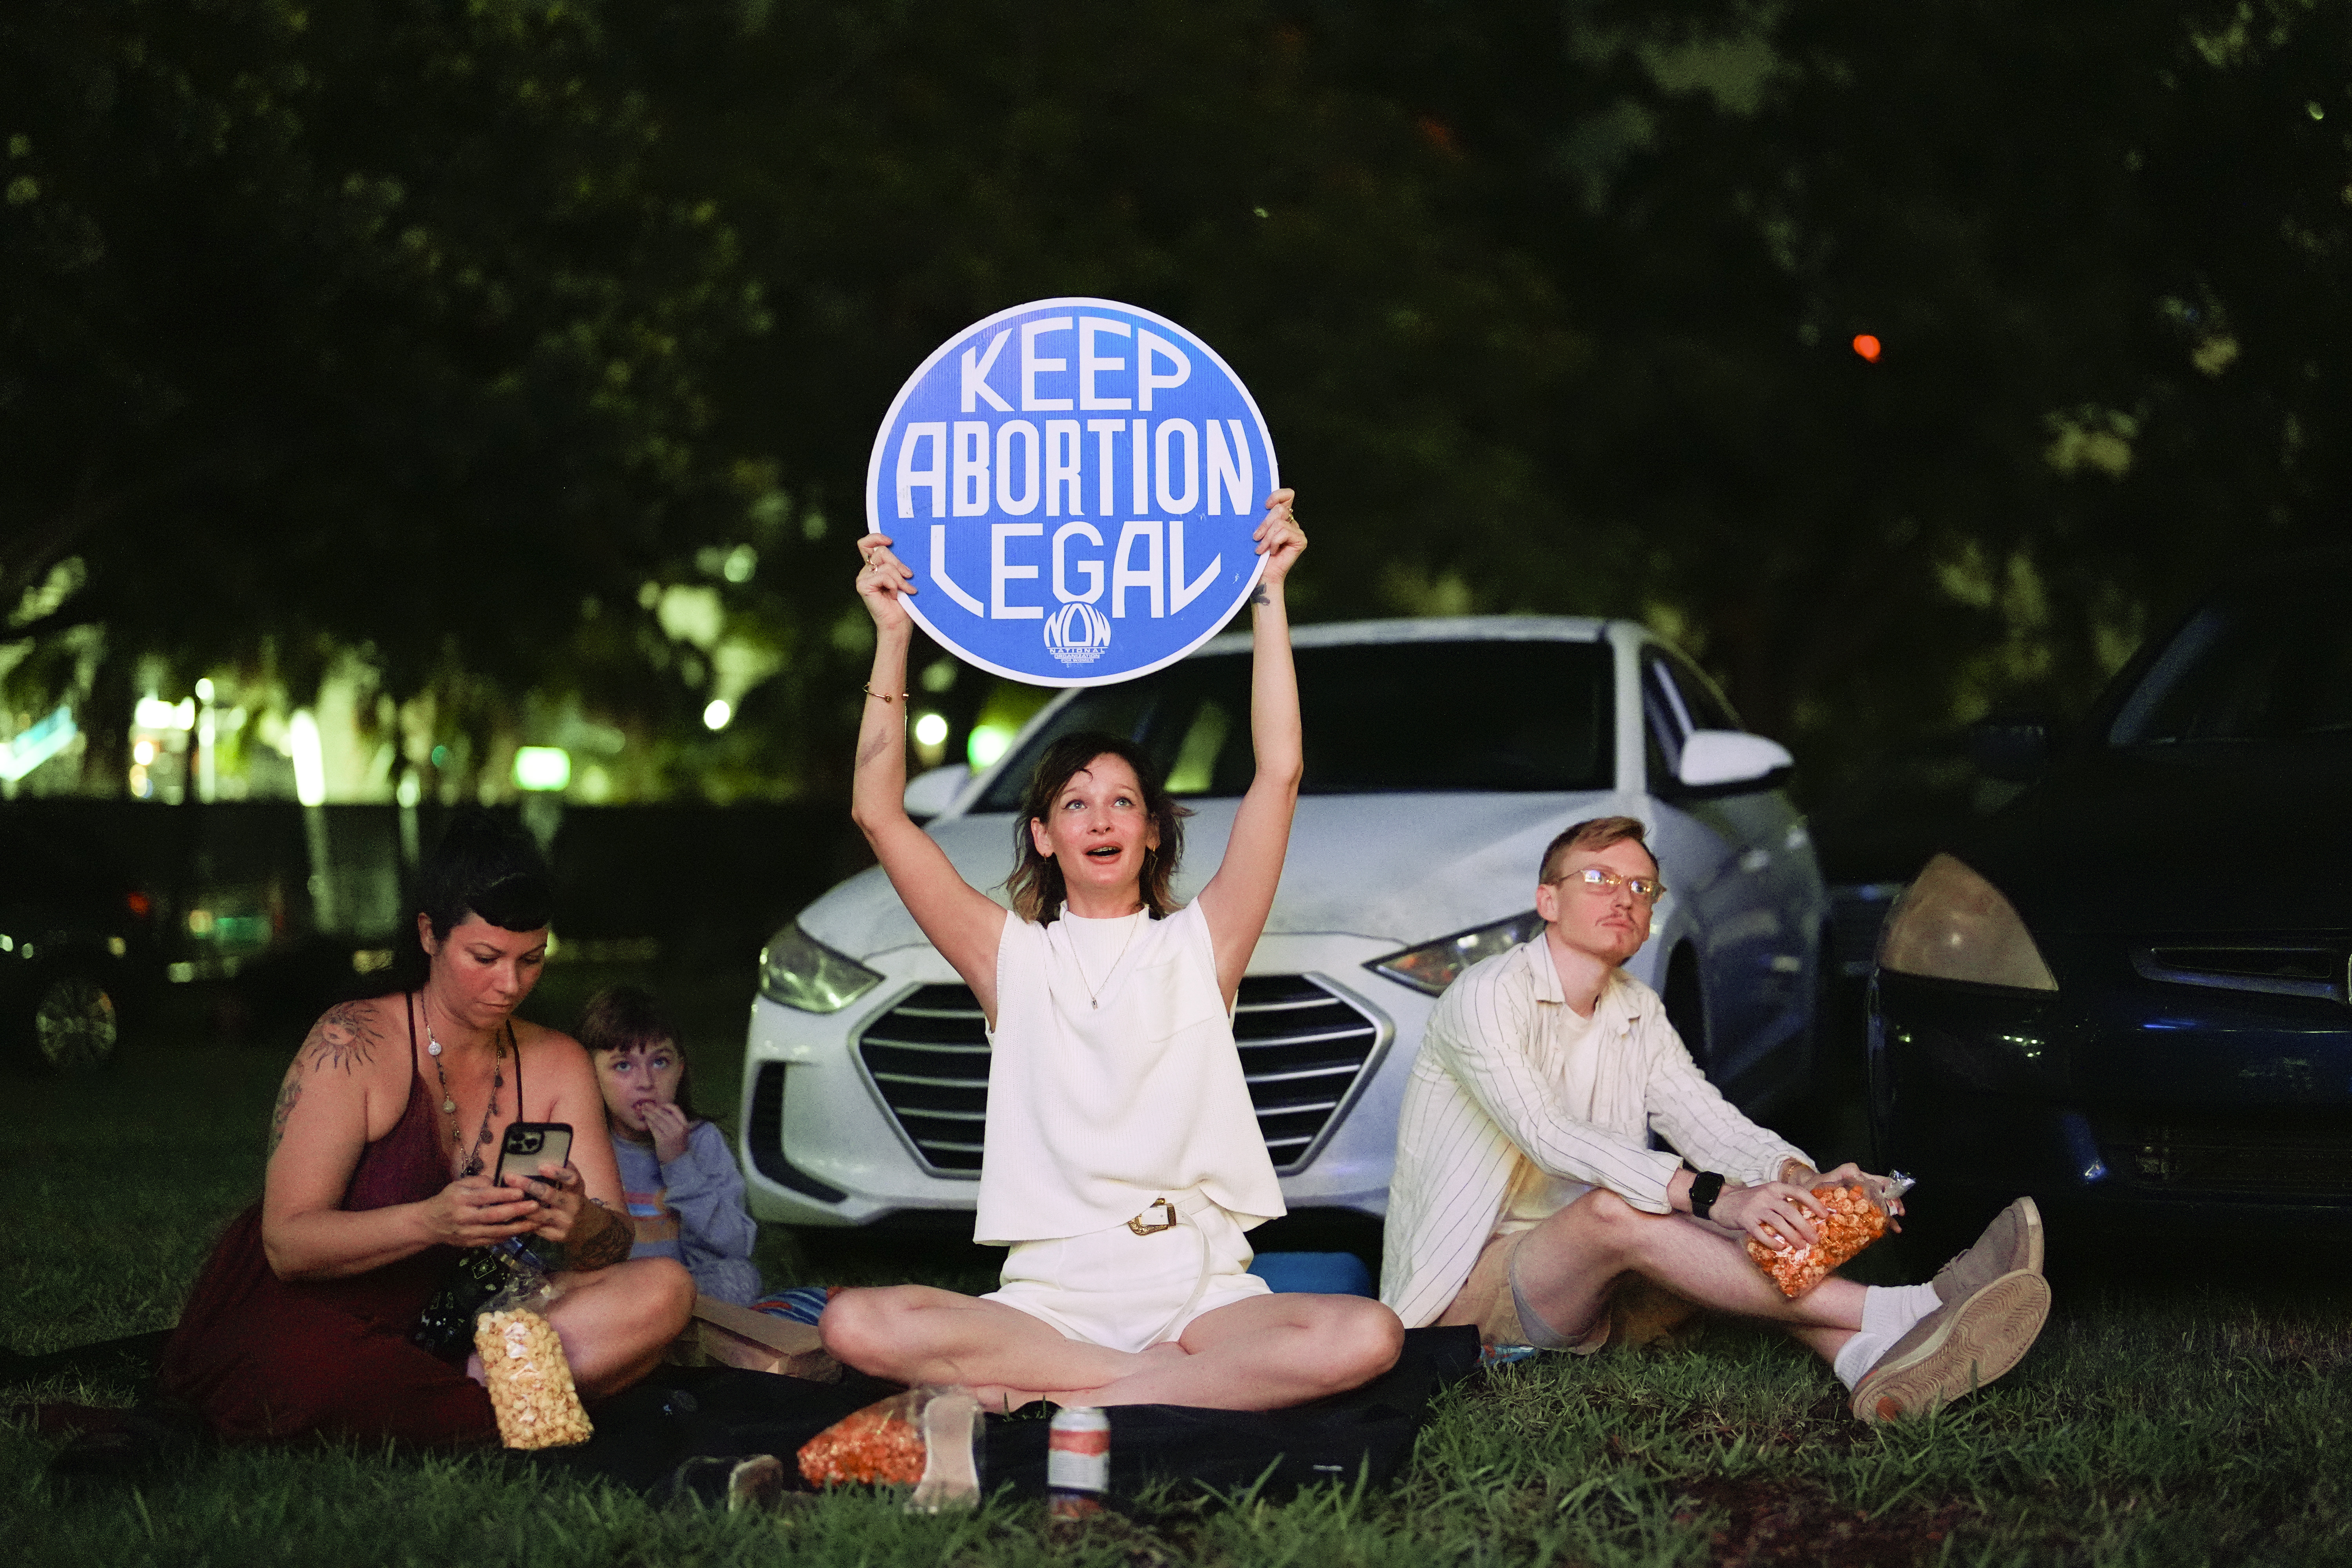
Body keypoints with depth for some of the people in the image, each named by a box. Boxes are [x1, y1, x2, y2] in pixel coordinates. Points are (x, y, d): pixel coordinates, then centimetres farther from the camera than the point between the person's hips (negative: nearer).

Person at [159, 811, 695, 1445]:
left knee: (665, 1292, -17)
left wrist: (580, 1227, -30)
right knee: (309, 1370, -43)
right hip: (305, 1315, -5)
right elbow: (287, 1243, -20)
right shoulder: (354, 1045, -13)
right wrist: (431, 1222, -38)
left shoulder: (558, 1066, 3)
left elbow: (613, 1244, -4)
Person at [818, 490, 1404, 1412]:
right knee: (857, 1327, -29)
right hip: (1048, 1294, 0)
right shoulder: (1013, 957, 13)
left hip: (1201, 1289, 0)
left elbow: (1280, 773, 3)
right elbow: (879, 814, 5)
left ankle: (1046, 1403, -25)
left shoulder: (1199, 946, 13)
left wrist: (1268, 596, 1)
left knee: (1366, 1338, -32)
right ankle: (1195, 1382, -24)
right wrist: (892, 638, 1)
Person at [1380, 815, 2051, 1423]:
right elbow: (1548, 1136, -28)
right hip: (1463, 1285, -7)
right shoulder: (1489, 995, -13)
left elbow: (1706, 1119, -2)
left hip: (1574, 1290, 7)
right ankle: (1892, 1315, -42)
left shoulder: (1639, 1014, 12)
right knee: (1611, 1208, -33)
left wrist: (1801, 1180, -25)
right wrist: (1711, 1197, -38)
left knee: (1754, 1223, -16)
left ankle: (1869, 1359, -48)